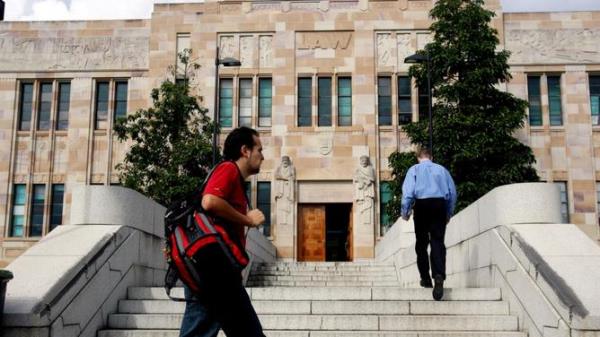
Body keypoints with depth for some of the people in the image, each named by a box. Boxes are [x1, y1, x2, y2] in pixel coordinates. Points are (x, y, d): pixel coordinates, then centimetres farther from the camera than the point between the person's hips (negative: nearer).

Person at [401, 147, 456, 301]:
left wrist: (405, 211, 3)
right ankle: (439, 276, -24)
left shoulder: (414, 169, 7)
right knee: (438, 242, -3)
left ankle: (426, 279, 16)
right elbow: (453, 192, 13)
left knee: (421, 243, 11)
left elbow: (408, 191, -3)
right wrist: (449, 213, 20)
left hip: (421, 205, -1)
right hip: (440, 205, 1)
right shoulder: (442, 169, 14)